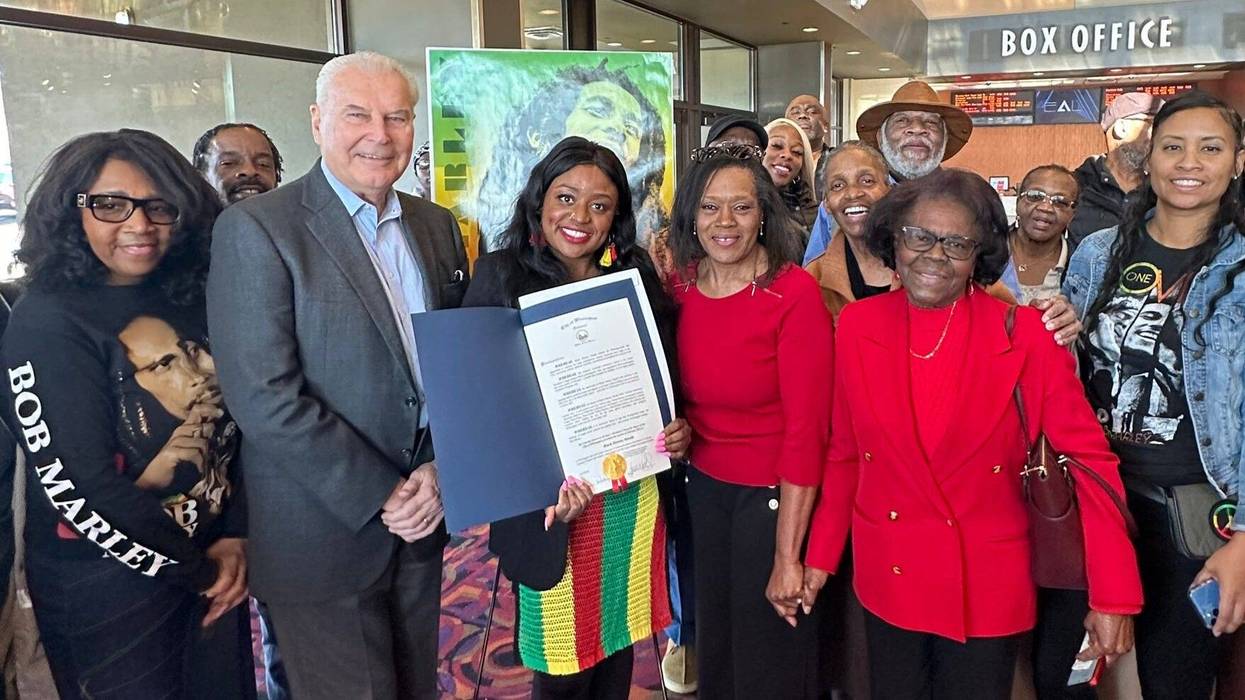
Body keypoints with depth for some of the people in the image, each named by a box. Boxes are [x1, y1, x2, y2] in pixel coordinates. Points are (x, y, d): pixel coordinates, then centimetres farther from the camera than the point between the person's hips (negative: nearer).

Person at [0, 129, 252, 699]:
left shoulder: (189, 302, 1)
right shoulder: (47, 324, -17)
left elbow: (235, 429, 6)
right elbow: (80, 492, -20)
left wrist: (234, 538, -5)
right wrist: (193, 569, -12)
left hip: (215, 569, 6)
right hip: (105, 593, -5)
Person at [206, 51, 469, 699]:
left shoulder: (437, 225, 7)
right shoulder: (255, 229, -12)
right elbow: (265, 399, -17)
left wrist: (440, 472, -5)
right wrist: (382, 496, -15)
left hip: (422, 519, 6)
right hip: (323, 533, -5)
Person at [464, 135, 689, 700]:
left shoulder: (637, 273, 3)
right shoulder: (501, 276, -8)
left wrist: (677, 427, -8)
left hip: (633, 498, 4)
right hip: (549, 503, -3)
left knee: (617, 649, 19)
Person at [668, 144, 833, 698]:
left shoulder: (795, 295, -20)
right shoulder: (680, 285, -3)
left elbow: (806, 429, -20)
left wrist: (787, 557, -19)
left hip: (775, 496, -5)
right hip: (704, 488, 5)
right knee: (713, 648, 23)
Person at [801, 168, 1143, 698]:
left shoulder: (1025, 337, -14)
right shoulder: (857, 326, -6)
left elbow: (1089, 460, -10)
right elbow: (843, 452, 2)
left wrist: (1114, 596, -11)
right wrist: (821, 555, 4)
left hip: (987, 590, -2)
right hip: (886, 580, 3)